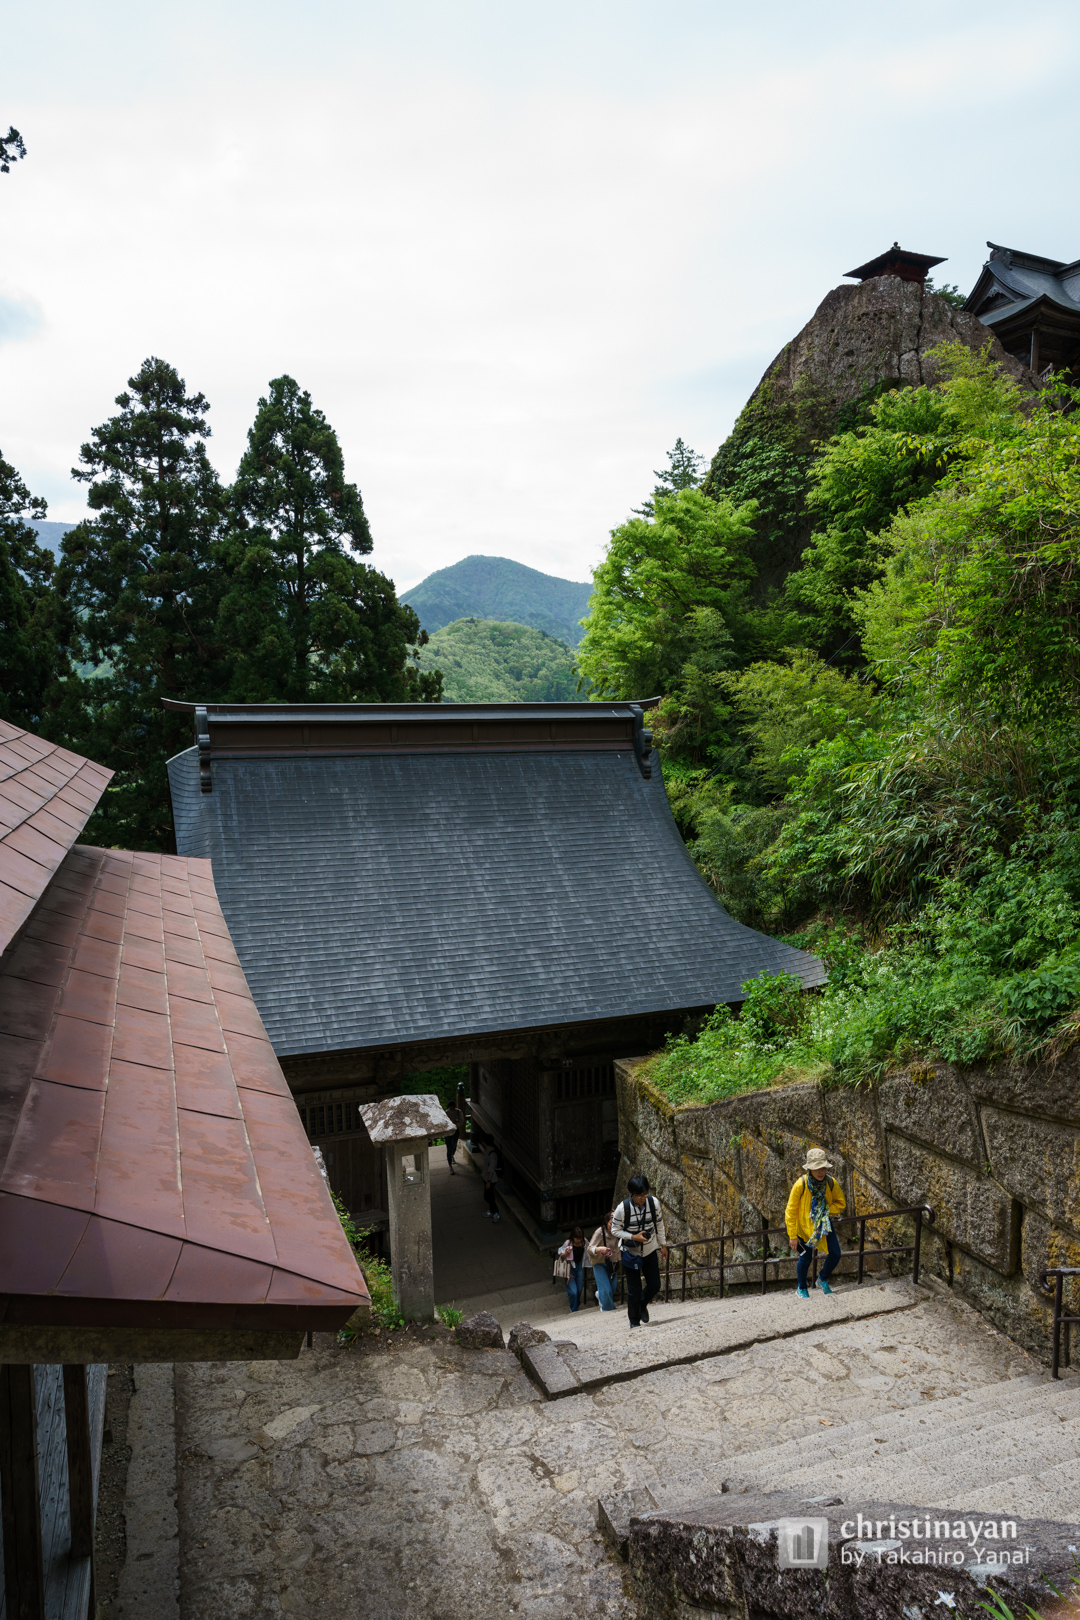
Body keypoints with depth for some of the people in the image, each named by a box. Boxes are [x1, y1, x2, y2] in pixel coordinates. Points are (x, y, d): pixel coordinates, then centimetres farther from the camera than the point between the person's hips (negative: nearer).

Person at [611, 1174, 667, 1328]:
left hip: (650, 1251, 3)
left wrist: (663, 1244, 9)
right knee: (634, 1290, 2)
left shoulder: (654, 1203, -15)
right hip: (631, 1252, -3)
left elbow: (659, 1224, 2)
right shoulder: (623, 1208, -24)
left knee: (655, 1286, 8)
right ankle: (634, 1320, 28)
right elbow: (615, 1230, -12)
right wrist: (634, 1237, -24)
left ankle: (642, 1304, 42)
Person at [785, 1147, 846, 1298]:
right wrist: (793, 1236, -12)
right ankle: (801, 1288, 28)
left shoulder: (831, 1183, -17)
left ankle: (823, 1280, 27)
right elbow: (791, 1212, -16)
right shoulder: (800, 1185, -27)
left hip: (824, 1224, 4)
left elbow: (841, 1204, 0)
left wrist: (827, 1210, -19)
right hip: (804, 1225, -3)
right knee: (805, 1258, 1)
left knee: (835, 1254, -2)